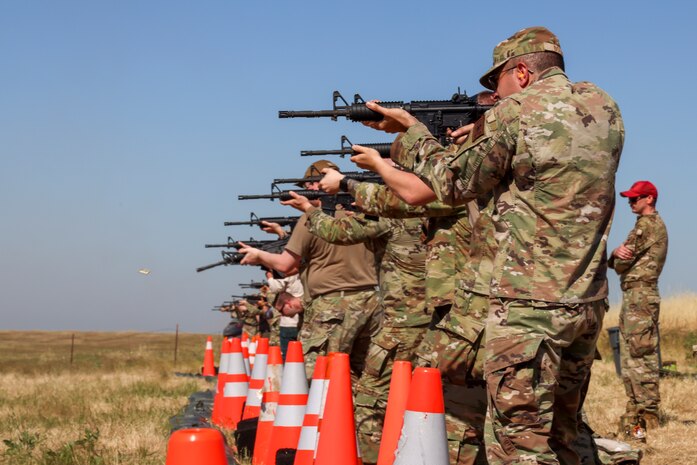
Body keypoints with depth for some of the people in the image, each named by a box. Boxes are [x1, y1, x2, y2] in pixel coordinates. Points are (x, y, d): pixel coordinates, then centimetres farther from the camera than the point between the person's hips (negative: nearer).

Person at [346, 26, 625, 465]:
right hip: (589, 304, 7)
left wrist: (415, 128, 14)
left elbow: (451, 186, 1)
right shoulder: (604, 107, 10)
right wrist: (485, 134, 17)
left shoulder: (515, 112, -8)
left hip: (528, 305, -7)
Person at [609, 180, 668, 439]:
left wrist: (617, 258, 5)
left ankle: (648, 418, -9)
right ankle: (635, 415, 17)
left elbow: (620, 264, -15)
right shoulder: (655, 225, 21)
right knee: (629, 359, 12)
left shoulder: (647, 224, -11)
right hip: (633, 299, 10)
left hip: (640, 297, -10)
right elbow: (620, 261, 12)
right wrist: (618, 253, -8)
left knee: (641, 359, -10)